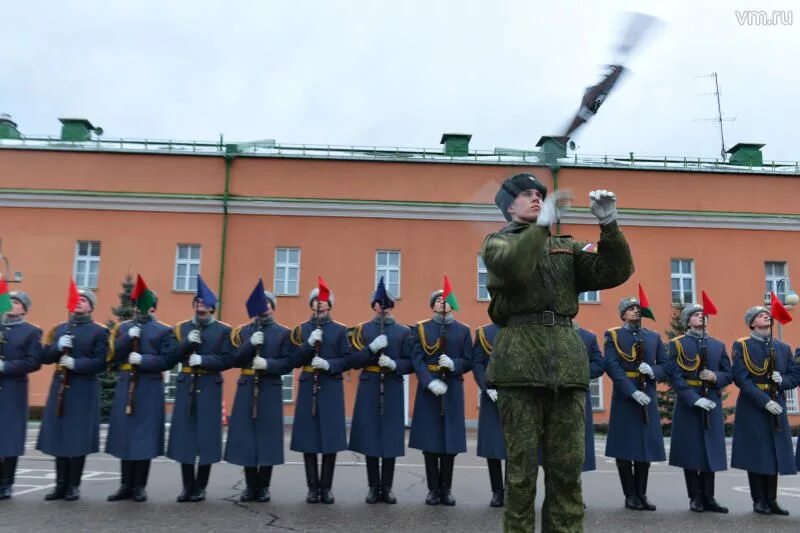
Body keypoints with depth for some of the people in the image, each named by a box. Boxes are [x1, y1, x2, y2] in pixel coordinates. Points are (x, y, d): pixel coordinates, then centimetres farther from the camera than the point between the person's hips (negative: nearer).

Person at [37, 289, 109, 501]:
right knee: (59, 436, 6)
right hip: (60, 387, 5)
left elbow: (101, 363, -9)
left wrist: (75, 363, -19)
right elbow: (45, 357, 9)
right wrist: (58, 347, -10)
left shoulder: (99, 331, 0)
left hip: (84, 390, -5)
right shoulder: (59, 329, 16)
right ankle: (61, 485, 16)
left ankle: (74, 486, 9)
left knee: (78, 438, -2)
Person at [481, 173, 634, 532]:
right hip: (520, 359, -4)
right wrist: (542, 223, -19)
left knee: (568, 466, 5)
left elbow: (616, 272, 7)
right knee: (522, 466, 0)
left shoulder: (566, 247, 21)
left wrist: (608, 224, -4)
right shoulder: (499, 241, 9)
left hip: (567, 358, 4)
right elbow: (512, 266, -15)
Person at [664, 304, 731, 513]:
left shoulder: (718, 345, 13)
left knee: (711, 451, 5)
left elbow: (728, 375, 11)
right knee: (690, 452, 0)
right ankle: (696, 497, 9)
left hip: (712, 404, 4)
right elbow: (675, 377, -9)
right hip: (688, 404, -3)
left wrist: (715, 377, -11)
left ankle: (708, 497, 14)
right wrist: (695, 399, -18)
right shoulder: (677, 344, 1)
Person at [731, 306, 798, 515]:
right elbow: (741, 379, -11)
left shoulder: (783, 348, 12)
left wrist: (782, 381, -10)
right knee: (756, 455, 0)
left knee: (775, 454, 7)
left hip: (777, 407, 4)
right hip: (752, 407, -4)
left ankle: (772, 500, 17)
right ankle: (759, 501, 11)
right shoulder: (741, 346, -3)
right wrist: (764, 400, -18)